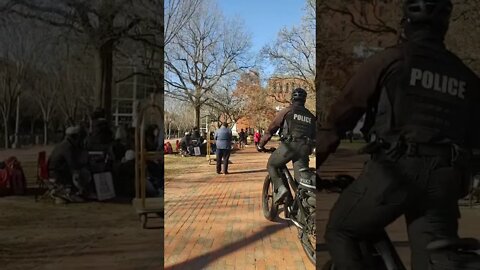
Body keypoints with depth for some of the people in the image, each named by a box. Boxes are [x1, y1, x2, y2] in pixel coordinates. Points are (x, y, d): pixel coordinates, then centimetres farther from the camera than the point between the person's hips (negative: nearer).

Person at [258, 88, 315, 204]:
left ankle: (280, 188, -6)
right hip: (304, 149, 4)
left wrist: (261, 145, 16)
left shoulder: (287, 111, 7)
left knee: (271, 165, 18)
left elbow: (271, 129, 7)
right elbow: (313, 135, 23)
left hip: (289, 145, -4)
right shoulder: (310, 116, 21)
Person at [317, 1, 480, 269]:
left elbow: (342, 114, 2)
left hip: (395, 169, -4)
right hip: (443, 179, 5)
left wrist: (312, 164, 8)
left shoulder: (390, 60, 3)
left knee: (340, 232, 15)